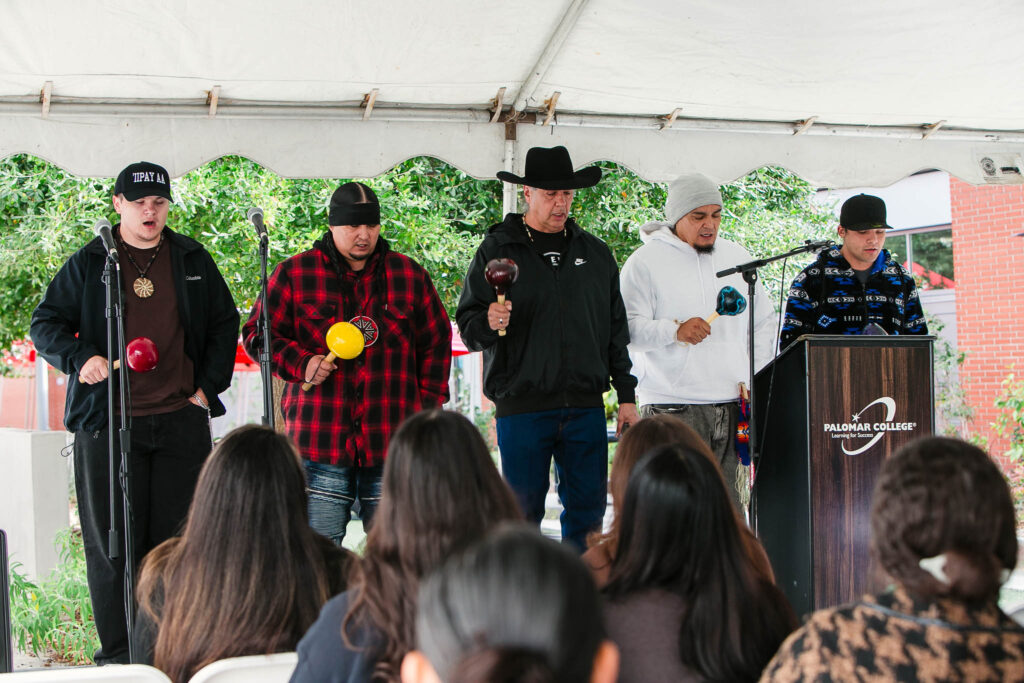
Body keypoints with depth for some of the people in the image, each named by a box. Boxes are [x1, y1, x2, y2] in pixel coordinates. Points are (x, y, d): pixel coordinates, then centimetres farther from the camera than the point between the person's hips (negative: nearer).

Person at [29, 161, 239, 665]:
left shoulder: (192, 260, 11)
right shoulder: (88, 264, 5)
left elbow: (225, 323, 17)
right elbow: (45, 324, 7)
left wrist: (209, 385, 6)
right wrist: (81, 359, -11)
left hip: (182, 418, 2)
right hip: (108, 422, -2)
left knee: (177, 539, 5)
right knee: (113, 543, 0)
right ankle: (117, 652, 8)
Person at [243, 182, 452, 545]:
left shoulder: (410, 274, 11)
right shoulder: (294, 274, 5)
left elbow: (437, 342, 16)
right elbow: (258, 333, 7)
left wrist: (427, 406, 8)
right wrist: (301, 363, -9)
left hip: (391, 442, 1)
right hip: (319, 440, -1)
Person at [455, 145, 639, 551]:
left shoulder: (595, 254, 14)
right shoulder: (497, 251, 3)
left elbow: (615, 329, 17)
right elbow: (467, 325, 1)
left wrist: (626, 396, 13)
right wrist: (488, 323, -22)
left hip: (586, 407, 3)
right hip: (522, 407, -3)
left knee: (588, 510, 5)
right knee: (523, 516, 1)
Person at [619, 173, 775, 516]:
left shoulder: (738, 257, 16)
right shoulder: (645, 262, 0)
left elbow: (764, 322, 24)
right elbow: (629, 328, -8)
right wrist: (675, 330, -24)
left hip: (734, 405, 5)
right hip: (672, 407, -5)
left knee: (730, 505, 3)